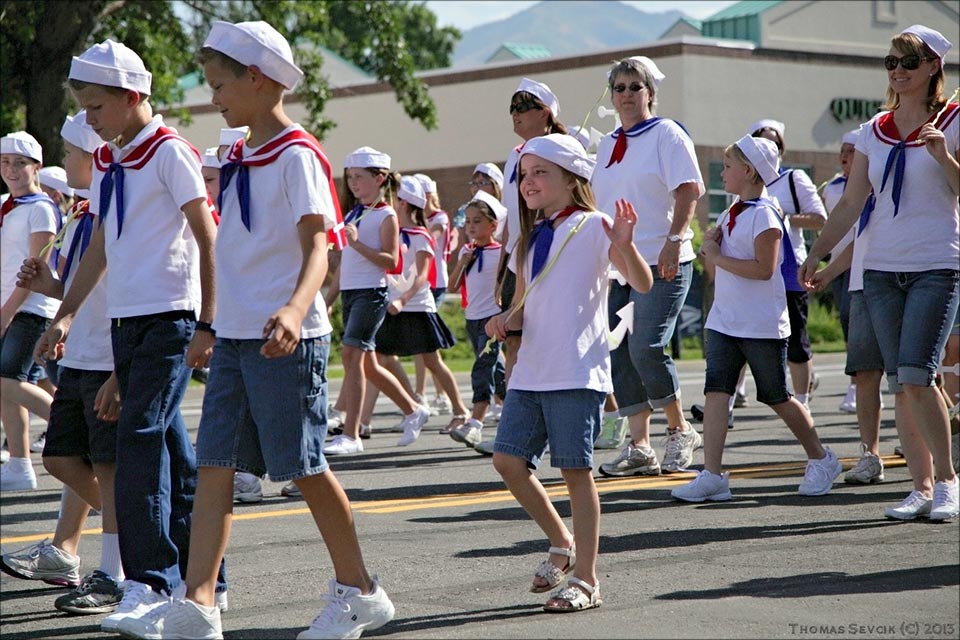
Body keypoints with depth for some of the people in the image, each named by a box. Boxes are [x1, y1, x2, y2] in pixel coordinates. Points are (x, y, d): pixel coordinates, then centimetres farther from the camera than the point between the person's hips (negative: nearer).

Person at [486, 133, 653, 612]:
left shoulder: (591, 227, -5)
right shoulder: (530, 238, 17)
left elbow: (643, 284, -13)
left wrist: (624, 247, -32)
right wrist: (506, 319, 2)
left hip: (577, 372, -7)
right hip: (530, 371, 7)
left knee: (576, 470, -5)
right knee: (508, 459, 3)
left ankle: (586, 579, 2)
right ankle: (562, 545, 21)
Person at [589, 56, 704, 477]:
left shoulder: (666, 134, -1)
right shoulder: (607, 145, 18)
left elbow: (689, 190, -10)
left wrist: (674, 240, -21)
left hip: (660, 263, -7)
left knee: (646, 348, -16)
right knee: (619, 353, 1)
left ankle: (681, 430, 4)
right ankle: (639, 447, 5)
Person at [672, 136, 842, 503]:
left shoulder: (763, 215, -13)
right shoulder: (729, 215, 13)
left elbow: (764, 268, -24)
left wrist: (718, 257, -17)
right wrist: (710, 249, -1)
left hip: (762, 325, -7)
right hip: (724, 321, 7)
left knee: (776, 396, 5)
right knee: (715, 391, -7)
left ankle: (821, 460, 24)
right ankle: (712, 475, -11)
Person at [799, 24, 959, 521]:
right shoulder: (875, 131, 12)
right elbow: (850, 204, 14)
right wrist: (816, 253, 8)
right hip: (881, 269, 5)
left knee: (915, 376, -17)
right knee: (901, 385, 2)